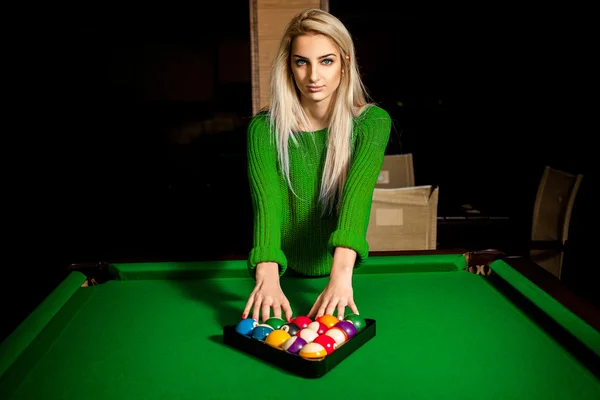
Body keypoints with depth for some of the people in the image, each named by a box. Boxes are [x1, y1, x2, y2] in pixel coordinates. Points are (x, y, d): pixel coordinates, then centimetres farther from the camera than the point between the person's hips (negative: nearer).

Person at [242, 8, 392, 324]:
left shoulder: (372, 122, -11)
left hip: (345, 267, 0)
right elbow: (267, 203, -25)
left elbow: (357, 193, -27)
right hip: (286, 271, 0)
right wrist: (268, 277, -41)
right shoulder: (265, 128, -11)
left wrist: (341, 273, -41)